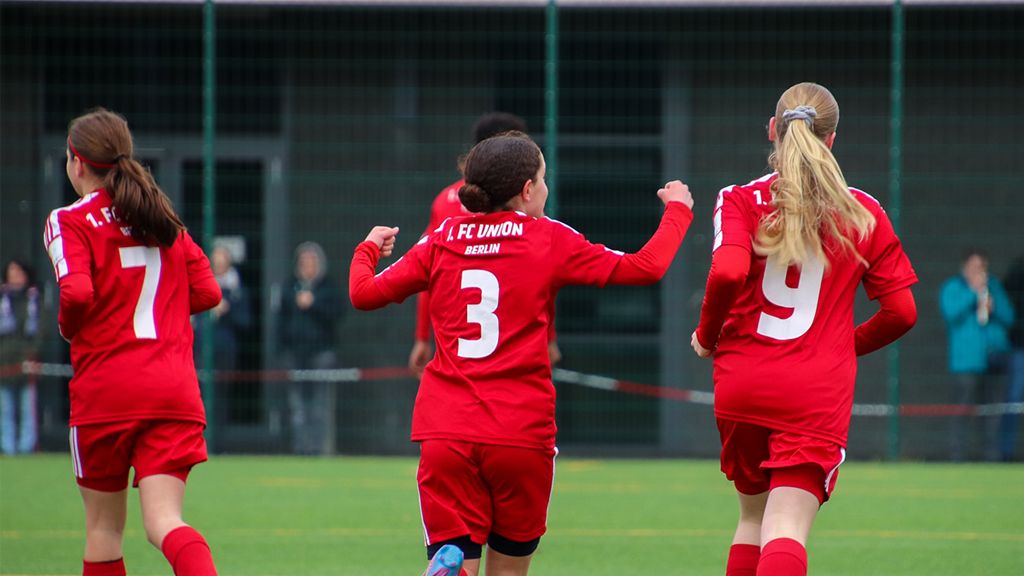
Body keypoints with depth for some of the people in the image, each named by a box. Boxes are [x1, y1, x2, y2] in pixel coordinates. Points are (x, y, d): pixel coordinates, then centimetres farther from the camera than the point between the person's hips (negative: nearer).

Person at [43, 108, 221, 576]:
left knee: (103, 526, 12)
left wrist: (68, 327, 2)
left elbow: (77, 292, -18)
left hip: (107, 389, -4)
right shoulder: (165, 217, 14)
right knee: (163, 521, -6)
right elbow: (207, 292, 13)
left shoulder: (69, 222, -3)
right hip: (175, 389, 4)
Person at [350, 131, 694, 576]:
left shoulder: (441, 241, 9)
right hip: (521, 433, -2)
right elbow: (645, 267, 0)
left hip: (444, 433, 2)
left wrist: (369, 248, 35)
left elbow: (365, 293, 13)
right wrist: (677, 209, 17)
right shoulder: (550, 240, 1)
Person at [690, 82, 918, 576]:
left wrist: (707, 336, 0)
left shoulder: (741, 201, 0)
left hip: (741, 386, 1)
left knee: (754, 514, 21)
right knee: (787, 529, -10)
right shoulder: (864, 213, 5)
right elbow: (901, 311, 5)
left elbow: (728, 272, -18)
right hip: (819, 394, -1)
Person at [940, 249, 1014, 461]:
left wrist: (993, 308, -6)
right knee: (962, 411, -10)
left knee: (990, 412, 5)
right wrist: (973, 292, -13)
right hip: (965, 362, -5)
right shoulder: (951, 288, 4)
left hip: (992, 361, 5)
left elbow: (1009, 316, 13)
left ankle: (992, 457, 9)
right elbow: (951, 312, -14)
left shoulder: (994, 286, 16)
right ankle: (957, 457, -9)